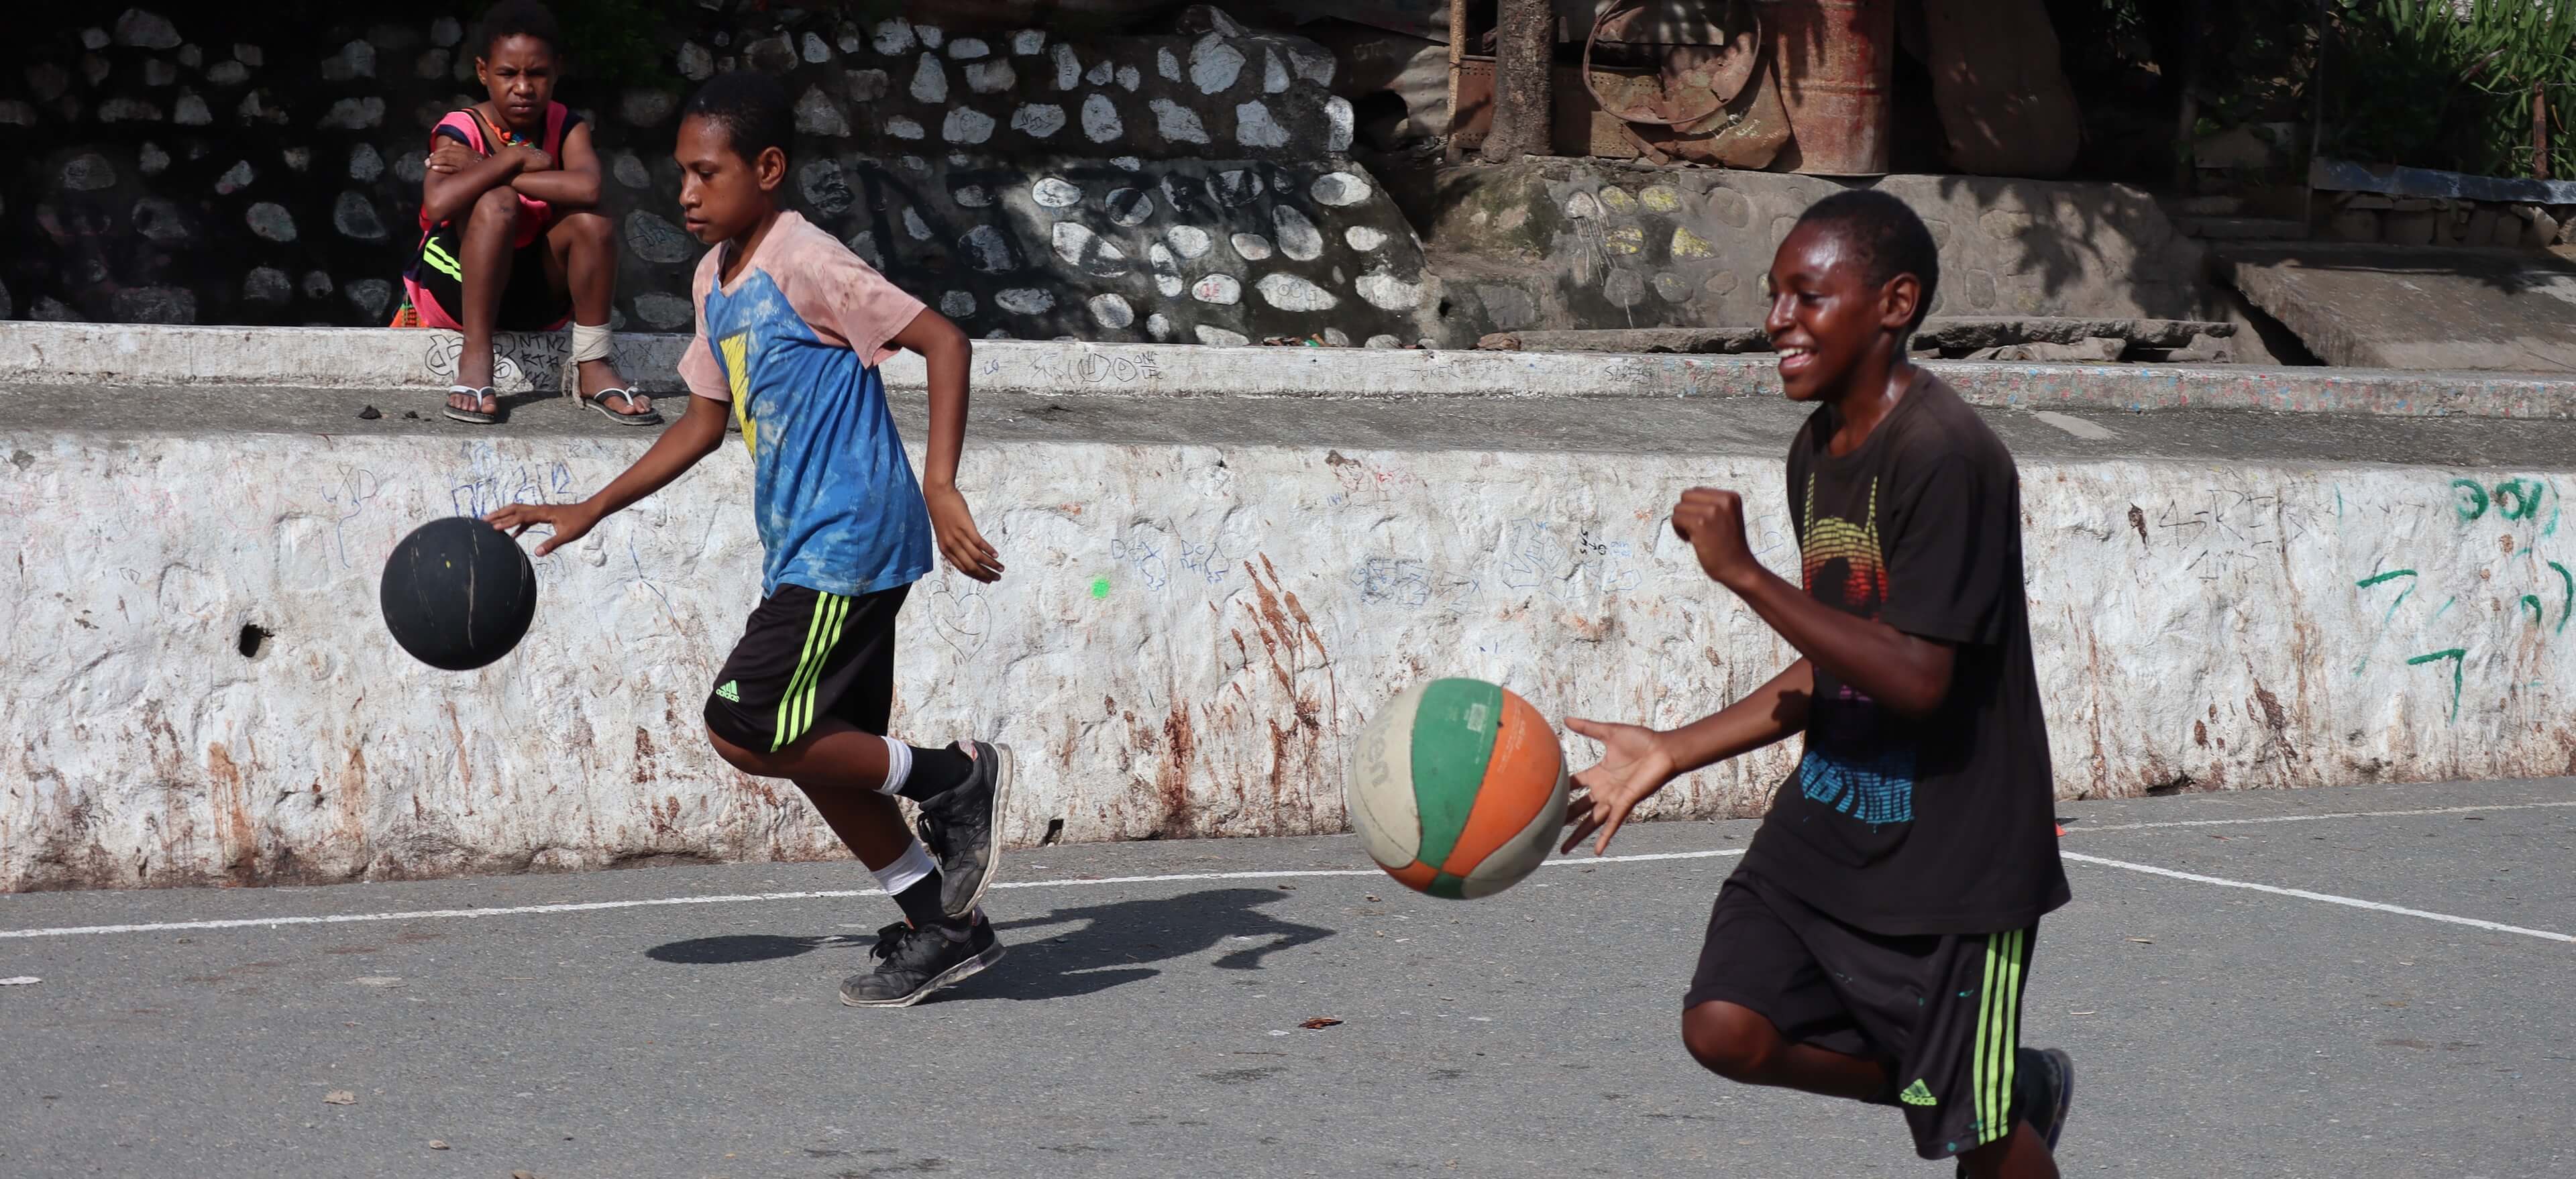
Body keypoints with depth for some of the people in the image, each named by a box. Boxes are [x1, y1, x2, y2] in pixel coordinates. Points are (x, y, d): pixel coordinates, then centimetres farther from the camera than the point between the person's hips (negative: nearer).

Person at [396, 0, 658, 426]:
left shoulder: (566, 128, -5)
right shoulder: (460, 131, -14)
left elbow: (588, 188, -30)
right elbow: (438, 204, -36)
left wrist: (485, 168, -26)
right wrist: (515, 159, -27)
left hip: (536, 294, 3)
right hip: (462, 287, -3)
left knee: (587, 218, -23)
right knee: (497, 203, -31)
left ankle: (592, 367, -16)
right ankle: (475, 360, -28)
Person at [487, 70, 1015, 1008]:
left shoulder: (804, 262, -14)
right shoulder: (716, 278, 13)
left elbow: (943, 341, -19)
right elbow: (704, 422, 23)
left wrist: (941, 488, -27)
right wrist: (584, 515, 21)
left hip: (848, 542, -9)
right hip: (803, 552, 9)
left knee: (746, 731, -14)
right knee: (816, 751, 10)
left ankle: (955, 779, -1)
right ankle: (944, 929, 20)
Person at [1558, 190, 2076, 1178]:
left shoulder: (1945, 456, -20)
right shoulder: (1818, 447, 7)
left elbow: (1913, 678, -27)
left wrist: (1745, 574, -25)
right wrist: (1670, 754, 11)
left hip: (1951, 851, -8)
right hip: (1828, 821, 8)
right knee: (1726, 1028, -7)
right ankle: (2015, 1091, 14)